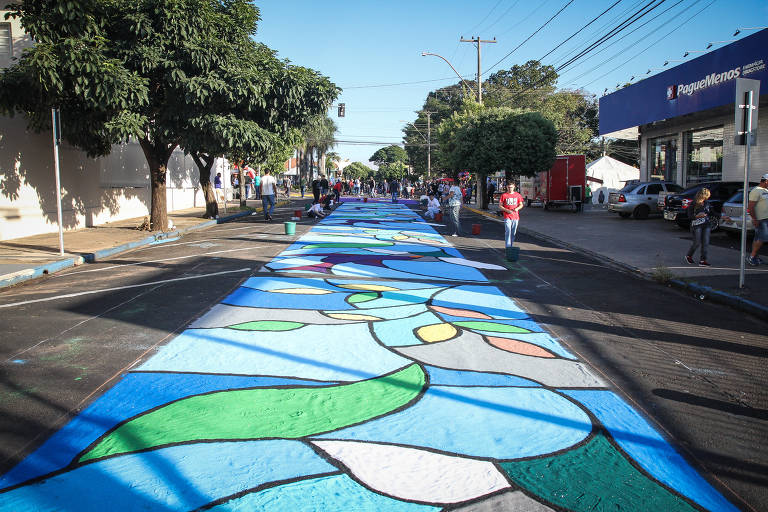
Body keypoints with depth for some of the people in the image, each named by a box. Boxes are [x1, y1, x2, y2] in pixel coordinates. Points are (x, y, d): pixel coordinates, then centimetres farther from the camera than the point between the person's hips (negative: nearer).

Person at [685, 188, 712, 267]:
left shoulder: (706, 203, 12)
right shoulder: (693, 204, -7)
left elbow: (709, 213, 23)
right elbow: (689, 215, -10)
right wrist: (697, 216, -26)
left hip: (706, 225, 6)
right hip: (697, 225, -6)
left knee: (705, 242, -3)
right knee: (697, 242, -3)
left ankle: (703, 260, -1)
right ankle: (689, 256, 22)